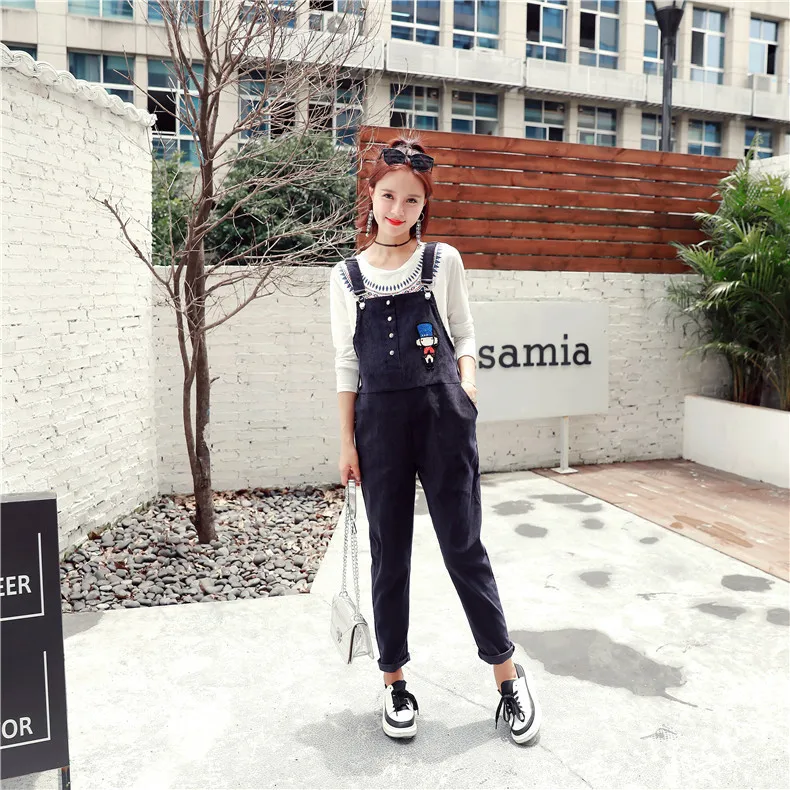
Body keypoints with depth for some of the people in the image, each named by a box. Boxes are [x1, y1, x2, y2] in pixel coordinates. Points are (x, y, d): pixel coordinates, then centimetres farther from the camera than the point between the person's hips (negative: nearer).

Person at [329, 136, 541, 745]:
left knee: (464, 547, 4)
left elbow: (465, 335, 10)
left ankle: (509, 676, 22)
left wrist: (468, 378, -12)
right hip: (380, 421, 1)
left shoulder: (443, 261, 3)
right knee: (389, 553, 9)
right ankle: (395, 683, 25)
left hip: (443, 415, -1)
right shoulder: (347, 276, 6)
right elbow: (347, 364, 7)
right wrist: (347, 442, 3)